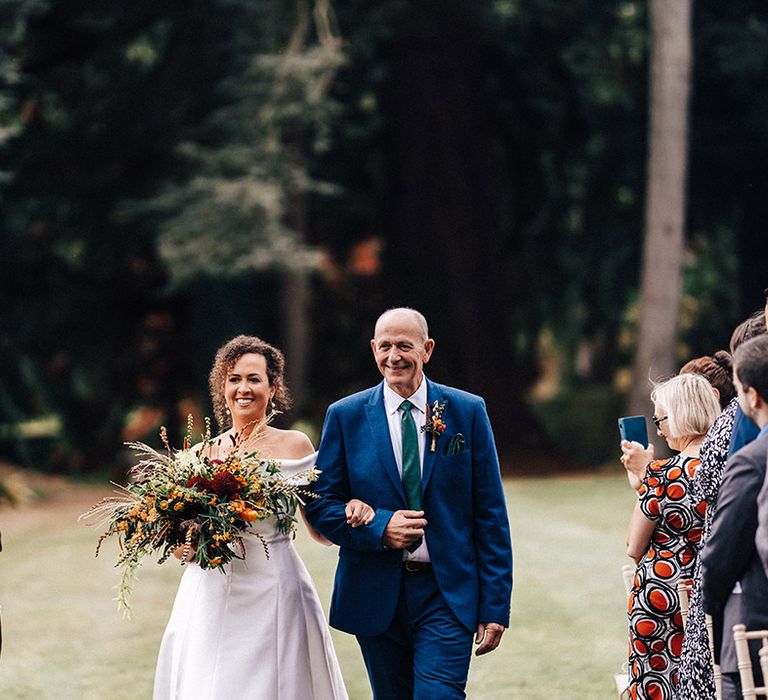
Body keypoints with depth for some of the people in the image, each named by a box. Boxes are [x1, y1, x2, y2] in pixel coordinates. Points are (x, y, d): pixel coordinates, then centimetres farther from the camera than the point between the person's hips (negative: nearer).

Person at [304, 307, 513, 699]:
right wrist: (379, 527, -16)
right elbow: (321, 505, 3)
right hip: (377, 594, 1)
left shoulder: (467, 412, 2)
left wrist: (495, 607, -2)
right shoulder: (346, 416, 3)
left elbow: (490, 515, 2)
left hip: (447, 595, -1)